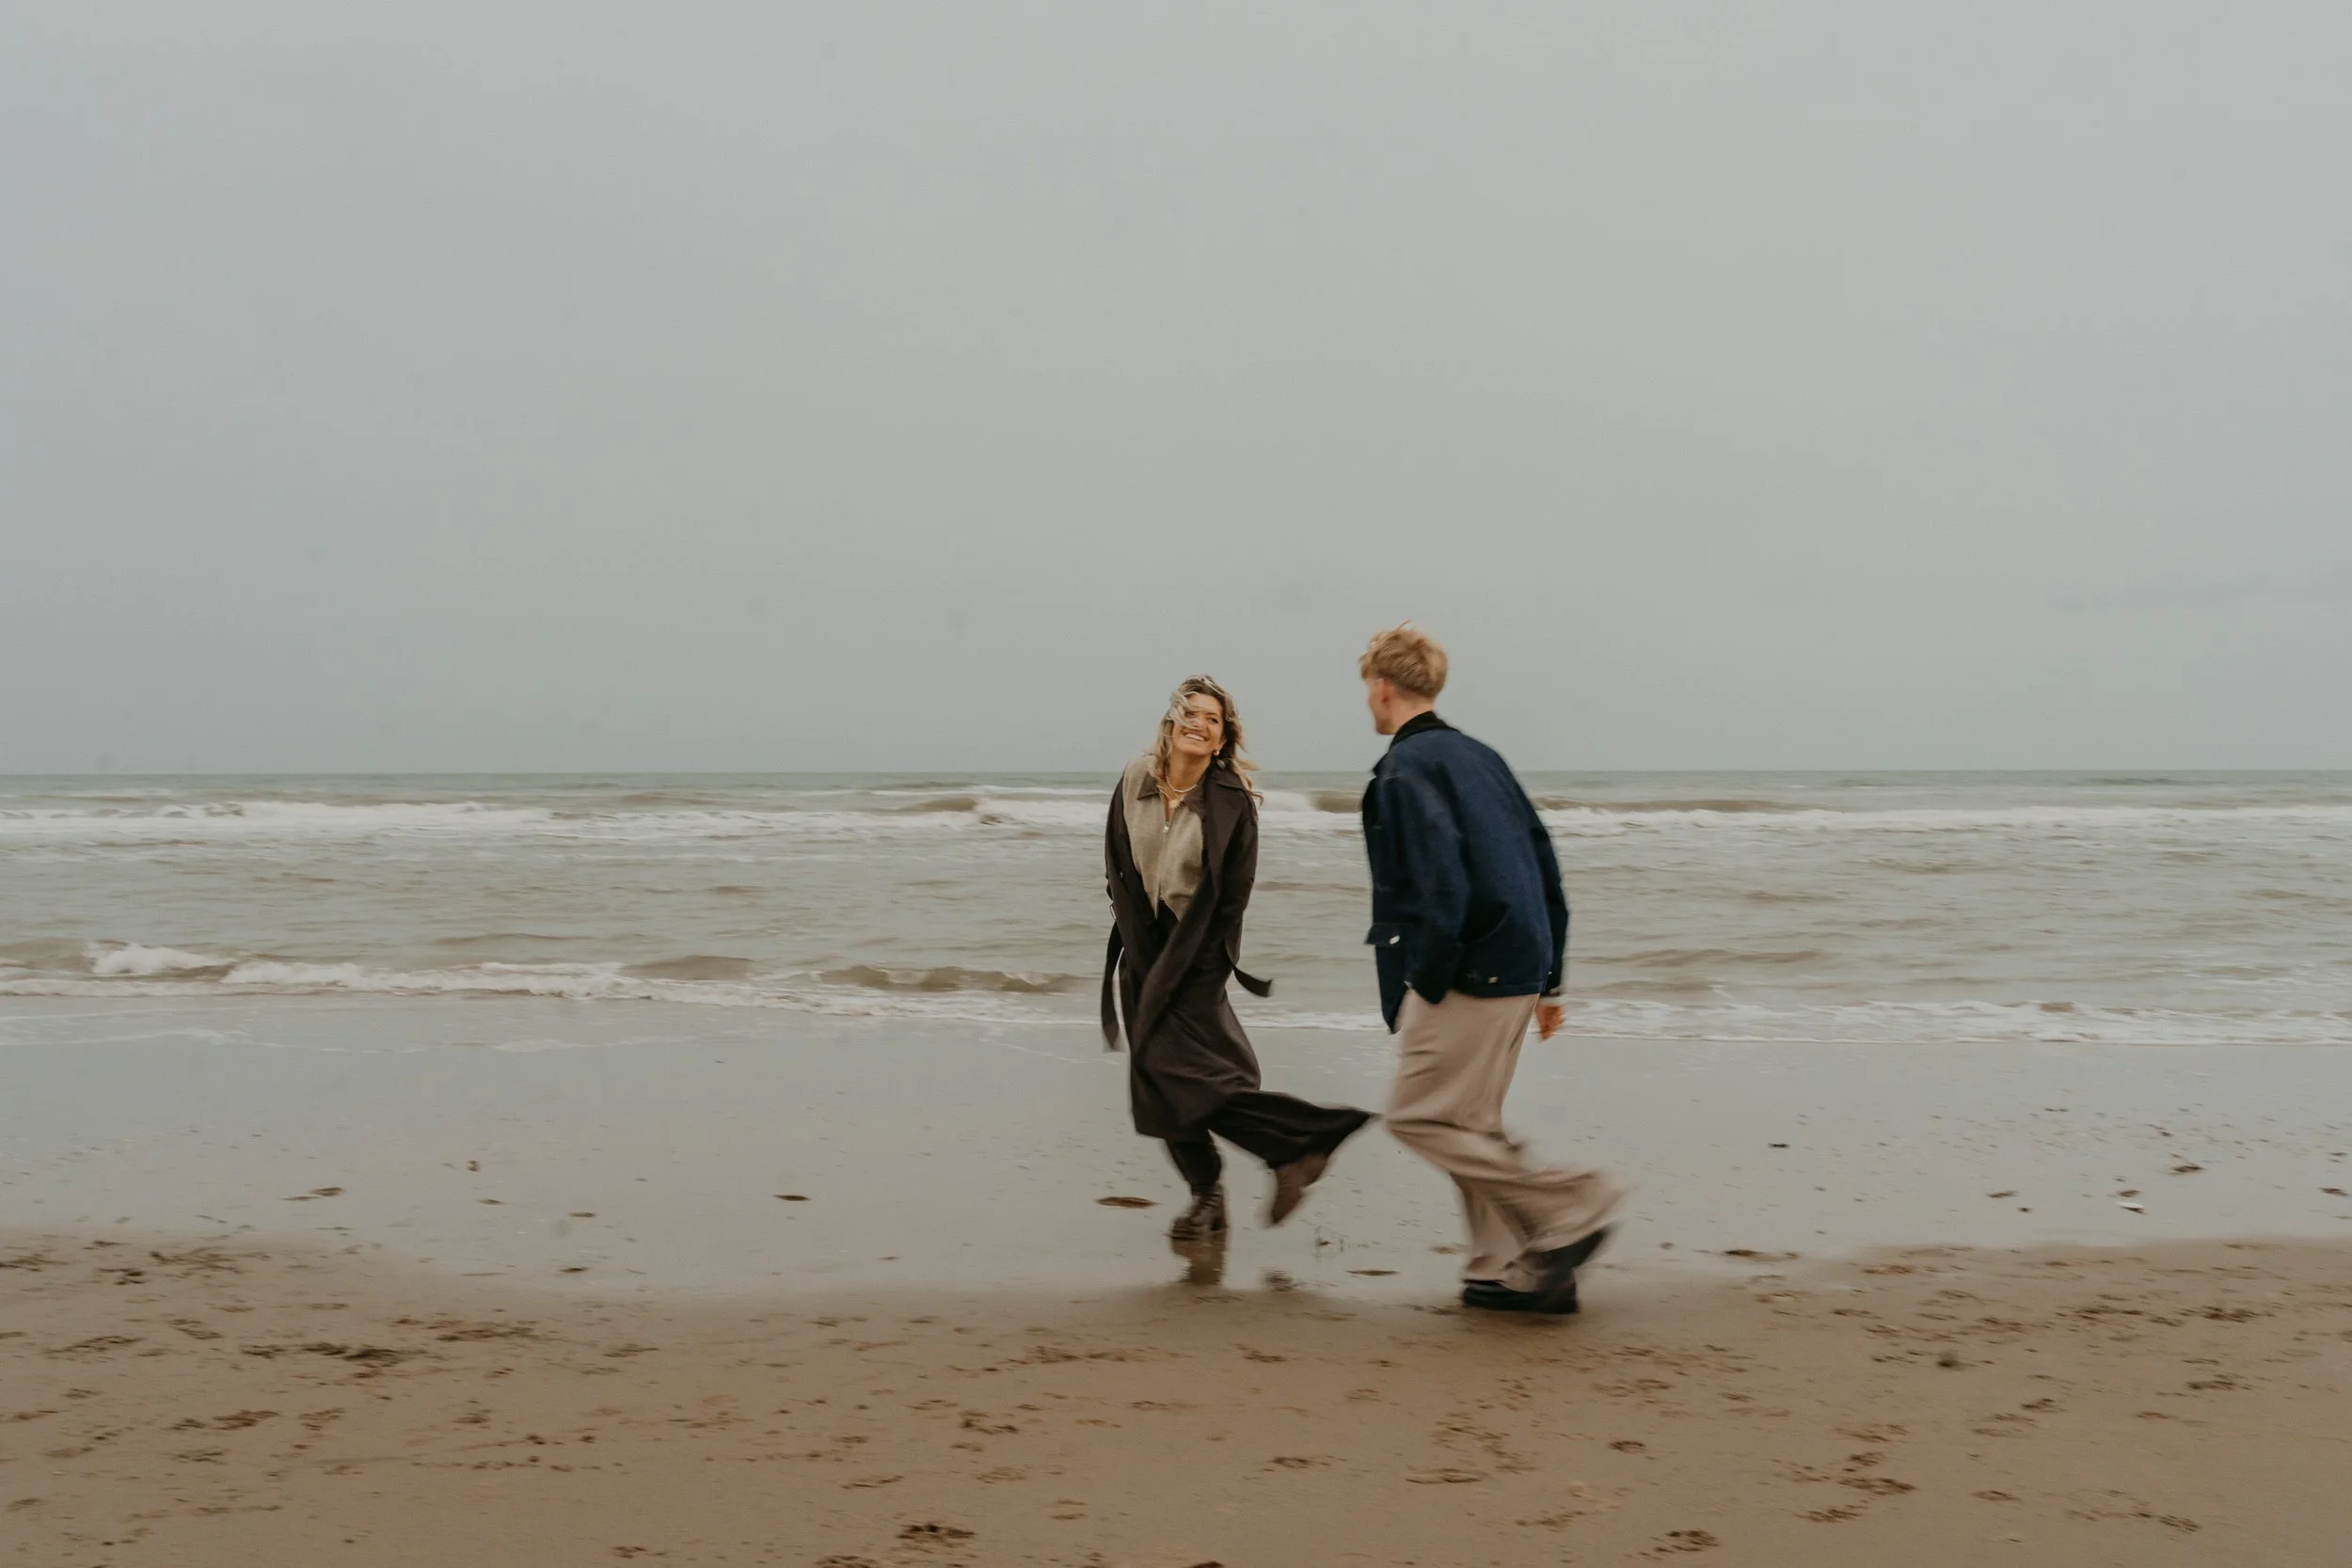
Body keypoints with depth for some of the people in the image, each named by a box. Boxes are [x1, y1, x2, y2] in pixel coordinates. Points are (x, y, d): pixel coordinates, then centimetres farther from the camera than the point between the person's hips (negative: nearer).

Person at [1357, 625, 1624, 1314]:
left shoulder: (1405, 769, -10)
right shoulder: (1481, 757, 17)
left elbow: (1442, 884, -22)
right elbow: (1546, 870, 18)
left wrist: (1422, 990, -15)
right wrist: (1548, 981, 21)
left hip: (1470, 973, -9)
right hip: (1518, 970, 9)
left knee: (1418, 1116, -1)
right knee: (1469, 1122, 16)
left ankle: (1571, 1201, -5)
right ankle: (1508, 1269, 14)